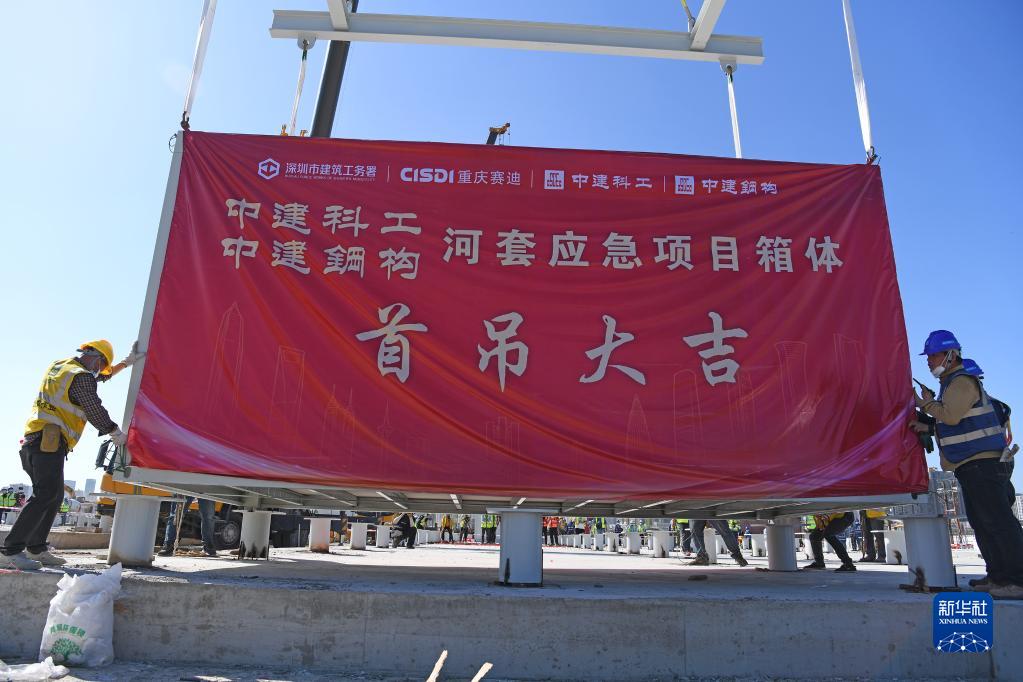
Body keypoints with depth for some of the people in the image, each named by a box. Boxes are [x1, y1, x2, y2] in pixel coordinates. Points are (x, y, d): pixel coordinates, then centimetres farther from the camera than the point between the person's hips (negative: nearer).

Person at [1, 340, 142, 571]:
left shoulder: (58, 366, 20)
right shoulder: (82, 377, -8)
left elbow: (103, 375, 32)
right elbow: (95, 411, -8)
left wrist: (126, 362, 33)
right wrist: (116, 433, 5)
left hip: (32, 439, 10)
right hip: (49, 442, -10)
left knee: (55, 495, 12)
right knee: (44, 496, -13)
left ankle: (36, 549, 14)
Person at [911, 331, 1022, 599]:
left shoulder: (962, 381, -12)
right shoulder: (951, 383, 20)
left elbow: (951, 416, -22)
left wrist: (926, 403, -8)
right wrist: (926, 427, 13)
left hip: (983, 462, -11)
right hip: (971, 465, 11)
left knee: (997, 521, -10)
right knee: (981, 522, 13)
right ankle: (998, 576, 18)